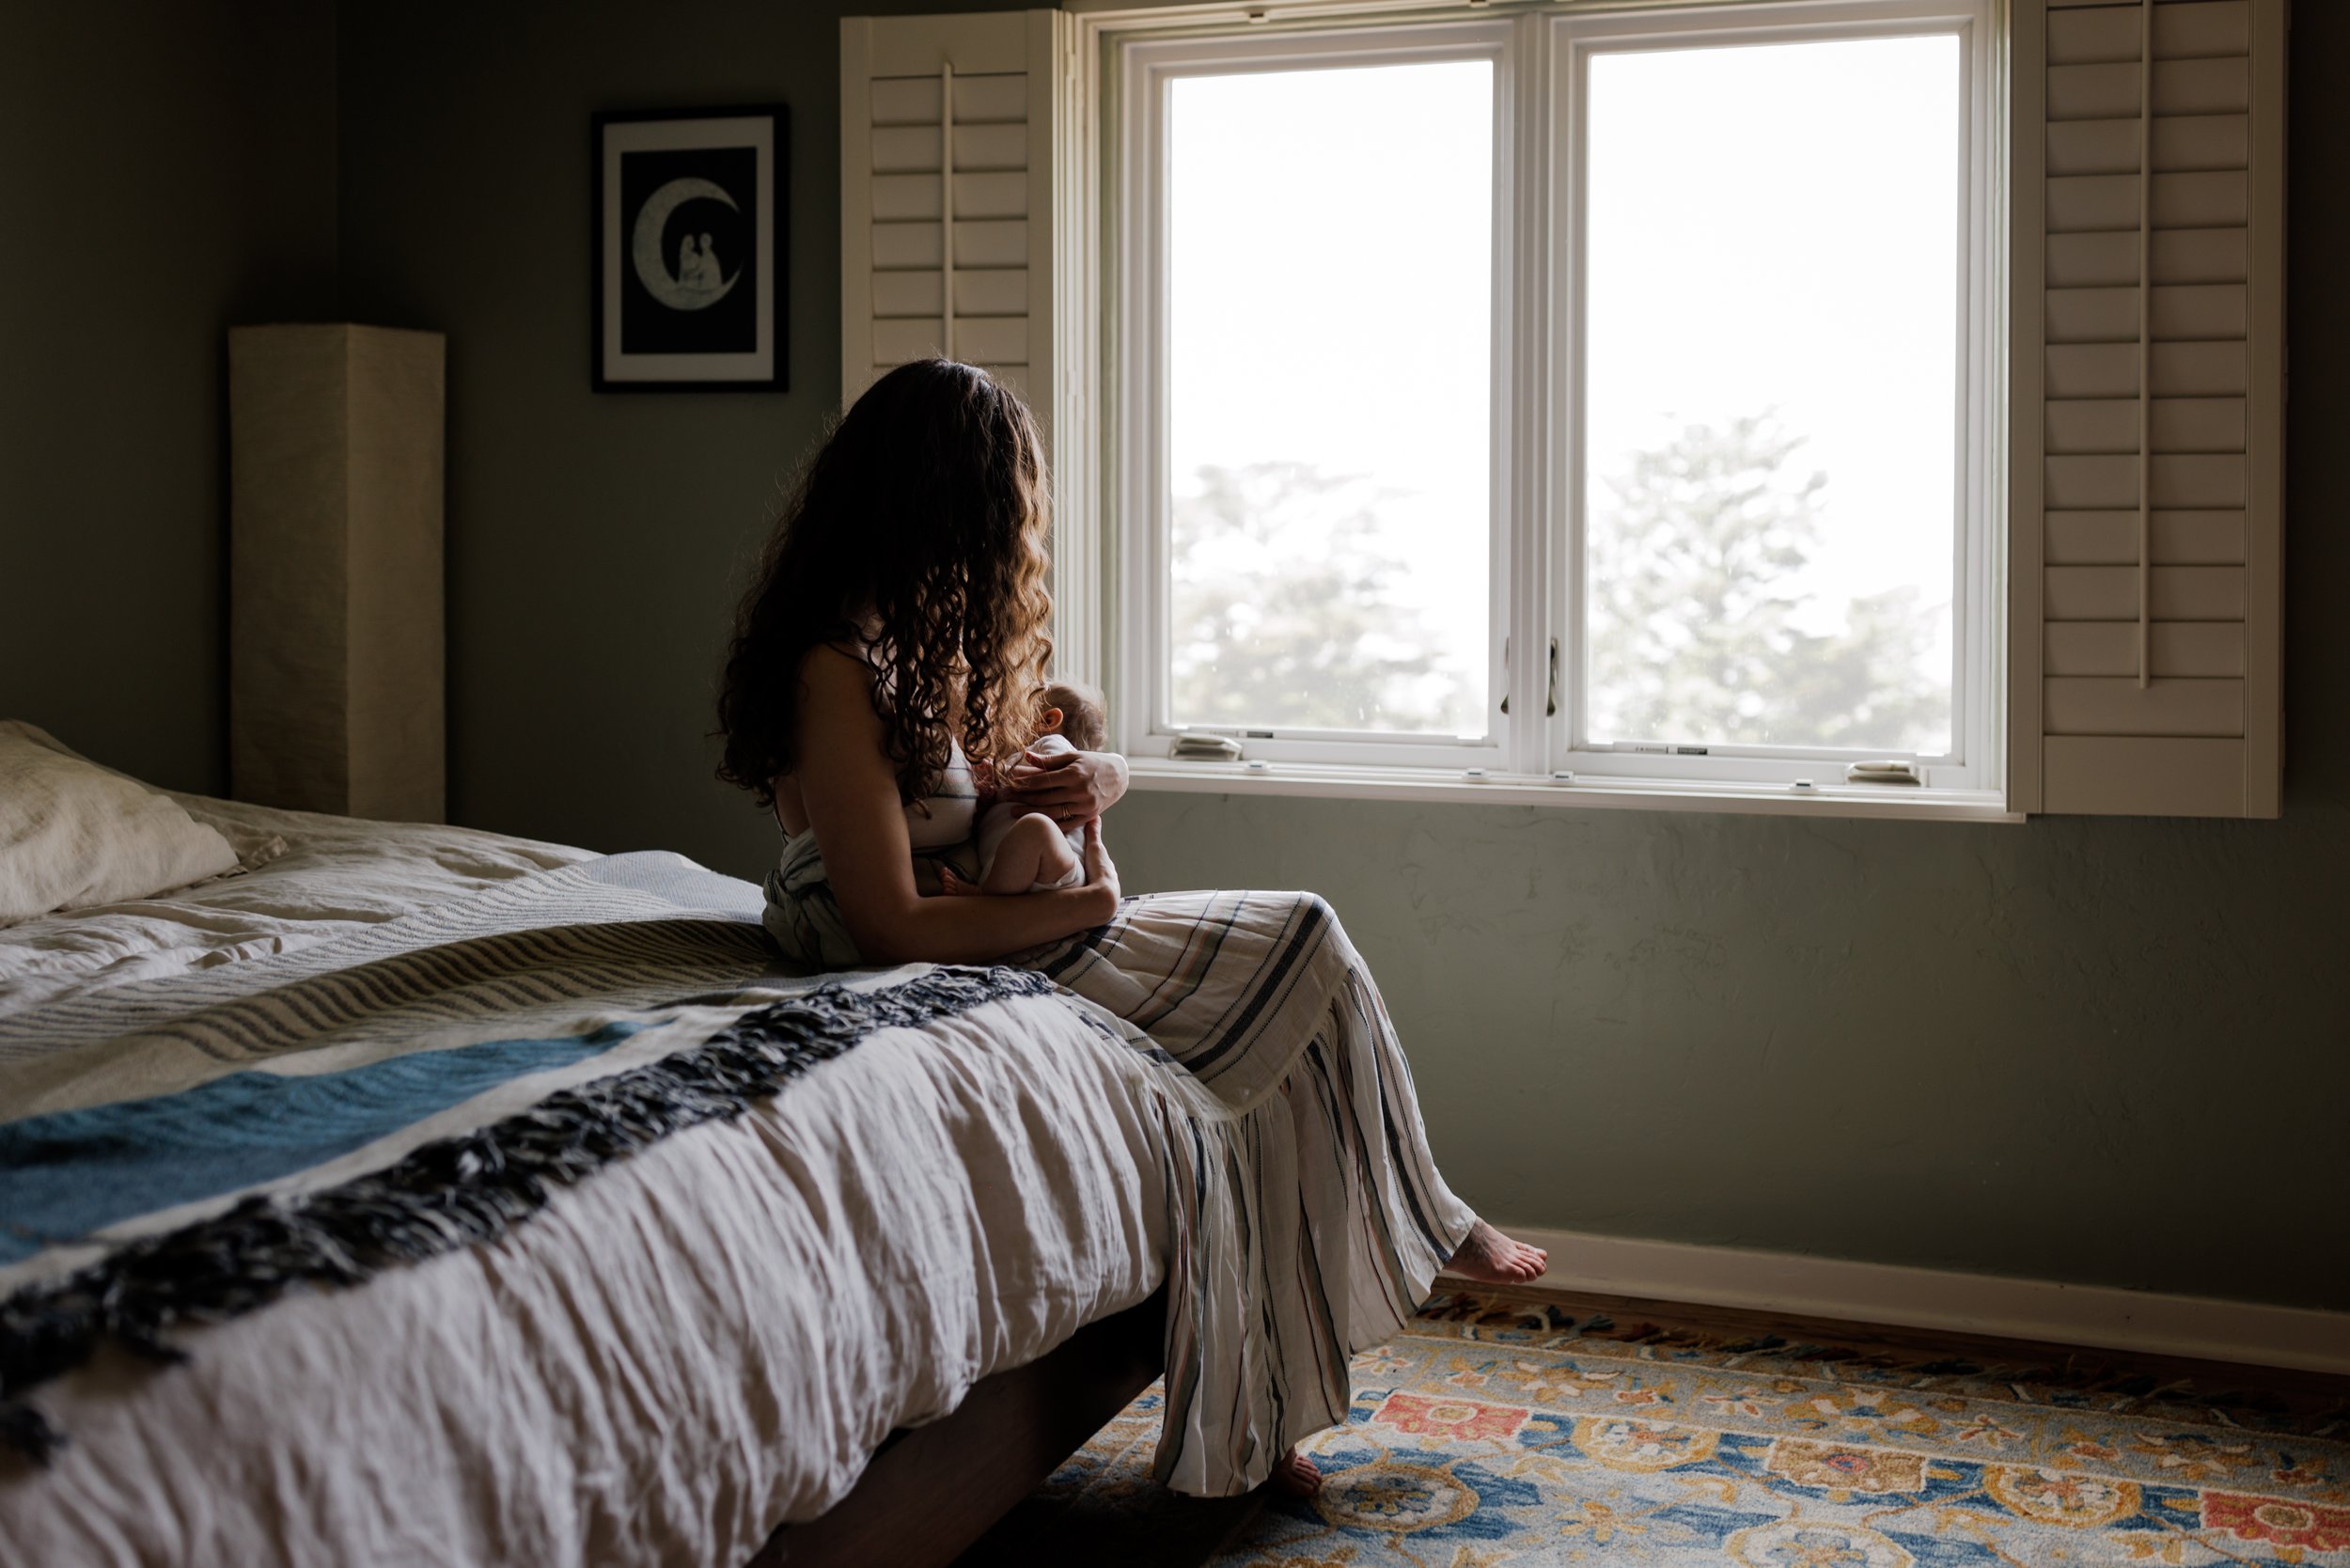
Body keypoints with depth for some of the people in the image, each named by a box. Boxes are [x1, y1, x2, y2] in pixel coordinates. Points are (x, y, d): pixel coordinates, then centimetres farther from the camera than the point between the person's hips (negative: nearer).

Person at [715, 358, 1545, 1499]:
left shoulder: (930, 631, 6)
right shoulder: (836, 669, -22)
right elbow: (892, 924, -24)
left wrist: (1092, 777, -5)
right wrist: (1085, 903, -13)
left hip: (1017, 941, 9)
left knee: (1304, 945, -1)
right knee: (1188, 1123, -24)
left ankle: (1422, 1226, 13)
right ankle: (1230, 1444, -4)